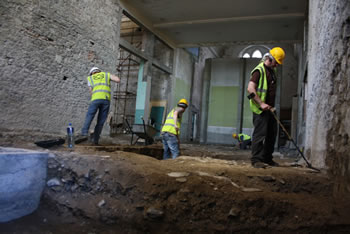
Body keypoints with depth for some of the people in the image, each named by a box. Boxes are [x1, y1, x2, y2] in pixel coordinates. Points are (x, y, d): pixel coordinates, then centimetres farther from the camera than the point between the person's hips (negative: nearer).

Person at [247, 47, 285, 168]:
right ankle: (256, 160, -3)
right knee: (260, 133, -9)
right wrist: (261, 103, -25)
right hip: (260, 108, -9)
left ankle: (267, 158, 23)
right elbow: (250, 89, -21)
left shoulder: (272, 70, 18)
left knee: (272, 133, 12)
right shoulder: (259, 70, -11)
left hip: (269, 108, 9)